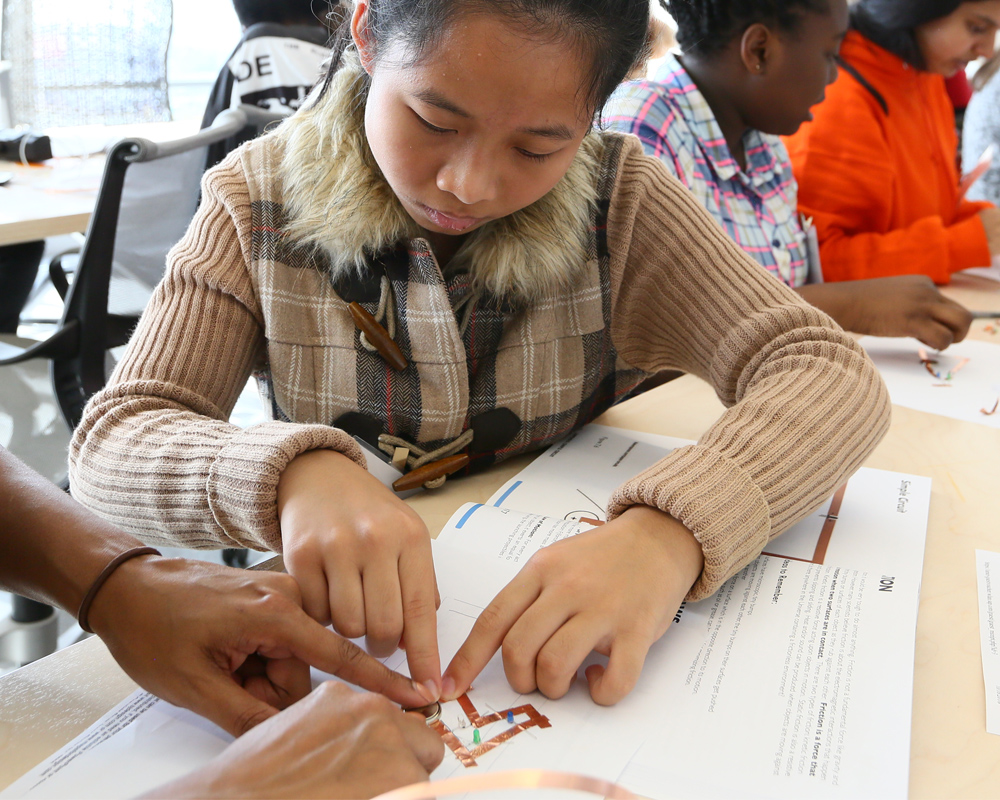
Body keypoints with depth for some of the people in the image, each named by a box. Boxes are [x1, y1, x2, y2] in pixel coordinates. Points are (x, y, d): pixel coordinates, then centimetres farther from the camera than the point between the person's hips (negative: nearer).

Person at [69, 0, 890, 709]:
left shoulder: (620, 198, -8)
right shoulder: (260, 202, -7)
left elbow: (832, 374, -15)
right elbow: (111, 441, -11)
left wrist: (670, 531, -33)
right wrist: (292, 472, -32)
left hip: (570, 635, 0)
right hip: (336, 636, 1)